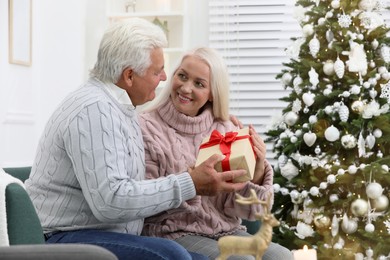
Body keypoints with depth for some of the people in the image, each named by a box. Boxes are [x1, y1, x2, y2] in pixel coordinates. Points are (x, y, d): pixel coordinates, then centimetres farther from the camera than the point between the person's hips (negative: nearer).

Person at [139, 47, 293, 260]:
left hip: (226, 231, 5)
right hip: (174, 233, -4)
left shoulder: (225, 130, 8)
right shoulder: (146, 128, -4)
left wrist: (256, 172, -15)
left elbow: (240, 209, 4)